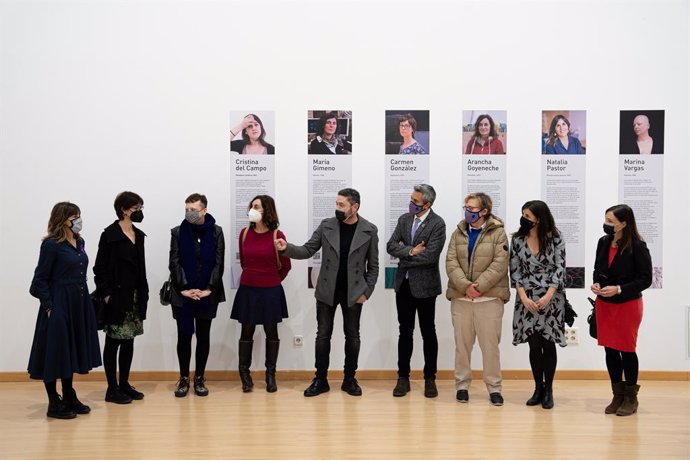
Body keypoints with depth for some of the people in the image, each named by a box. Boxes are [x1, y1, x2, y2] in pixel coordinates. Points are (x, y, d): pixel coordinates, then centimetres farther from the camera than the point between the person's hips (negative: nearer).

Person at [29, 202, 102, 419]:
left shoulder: (79, 242, 9)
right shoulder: (51, 244, -11)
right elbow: (40, 279, -10)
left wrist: (84, 300, 10)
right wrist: (49, 307, -14)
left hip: (79, 305, 7)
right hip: (58, 305, -7)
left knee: (71, 351, 15)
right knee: (55, 352, 2)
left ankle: (69, 397, 27)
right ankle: (54, 404, 12)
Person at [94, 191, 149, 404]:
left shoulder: (139, 235, 11)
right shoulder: (110, 234, -9)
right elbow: (100, 267, -10)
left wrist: (143, 294, 10)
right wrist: (106, 294, -14)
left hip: (135, 297, 7)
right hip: (116, 297, -7)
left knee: (129, 341, 12)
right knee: (113, 342, 1)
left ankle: (124, 384, 22)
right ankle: (112, 389, 9)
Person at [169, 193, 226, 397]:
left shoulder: (216, 231, 1)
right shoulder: (178, 232, 1)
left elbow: (219, 263, -2)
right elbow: (174, 263, -2)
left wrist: (209, 289, -11)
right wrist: (183, 288, -11)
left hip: (207, 294, 0)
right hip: (183, 294, 0)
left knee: (203, 337, 8)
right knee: (184, 336, 5)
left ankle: (199, 378, 18)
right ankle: (184, 378, 16)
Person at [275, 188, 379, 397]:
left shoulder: (369, 230, -5)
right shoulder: (326, 226, -2)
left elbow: (373, 265, 0)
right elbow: (307, 250, 0)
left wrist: (366, 291, -5)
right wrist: (287, 248, -18)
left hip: (353, 292, -1)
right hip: (327, 291, 1)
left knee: (352, 336, 8)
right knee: (323, 335, 5)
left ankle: (349, 380, 21)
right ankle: (321, 380, 16)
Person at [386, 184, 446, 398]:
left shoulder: (437, 224, -11)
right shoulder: (404, 219, 6)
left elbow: (430, 255, -20)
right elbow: (391, 246, -1)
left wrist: (404, 254, -10)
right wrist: (411, 251, -16)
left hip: (424, 285, -4)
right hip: (403, 284, 5)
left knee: (428, 333, 6)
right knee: (405, 331, 10)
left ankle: (430, 378, 18)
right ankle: (403, 377, 18)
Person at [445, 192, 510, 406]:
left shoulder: (498, 233, 0)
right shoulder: (458, 232, 10)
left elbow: (499, 264, -9)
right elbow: (451, 262, 1)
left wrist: (479, 287, -16)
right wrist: (465, 286, -13)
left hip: (489, 298, -3)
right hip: (461, 297, 3)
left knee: (490, 345, 2)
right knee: (462, 344, 9)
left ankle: (494, 387, 13)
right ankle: (462, 385, 20)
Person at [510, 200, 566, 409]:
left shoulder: (555, 239, -4)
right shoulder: (517, 240, 2)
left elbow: (560, 268, -6)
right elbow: (515, 270, 2)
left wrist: (548, 296, -15)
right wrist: (523, 297, -8)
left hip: (551, 299, -2)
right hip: (527, 300, 2)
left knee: (548, 344, 2)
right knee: (534, 345, 4)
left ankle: (548, 390, 15)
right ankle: (538, 388, 18)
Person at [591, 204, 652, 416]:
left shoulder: (637, 246, -15)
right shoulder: (603, 242, 0)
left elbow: (646, 279, -13)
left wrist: (619, 289, -21)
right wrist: (596, 284, -7)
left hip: (628, 304, -5)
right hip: (604, 304, 5)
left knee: (627, 349, 6)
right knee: (610, 349, 9)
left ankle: (631, 398, 23)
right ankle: (618, 396, 23)